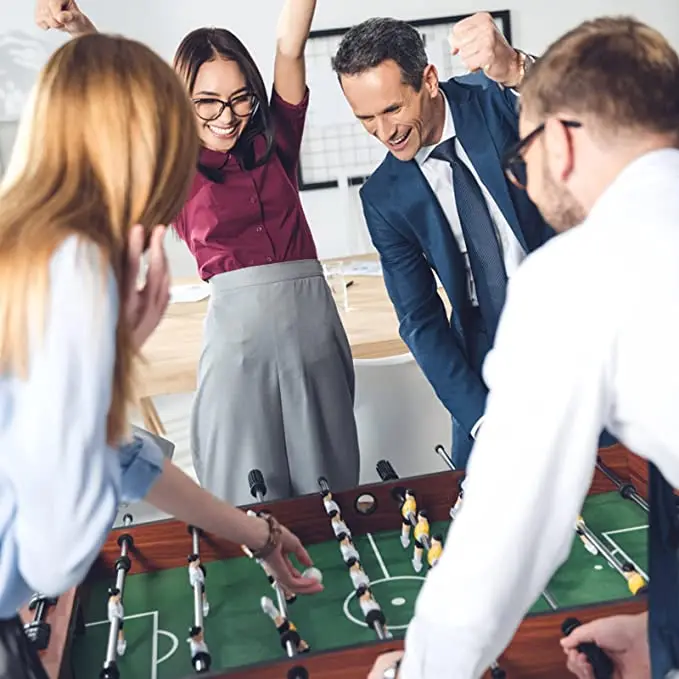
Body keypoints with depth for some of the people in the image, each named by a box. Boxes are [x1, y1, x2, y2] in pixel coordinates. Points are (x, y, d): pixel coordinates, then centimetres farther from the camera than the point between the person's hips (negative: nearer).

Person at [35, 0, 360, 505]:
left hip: (311, 313, 3)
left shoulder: (273, 142, 10)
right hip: (237, 321, -2)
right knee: (248, 490, 2)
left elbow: (291, 47, 2)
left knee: (327, 479, 10)